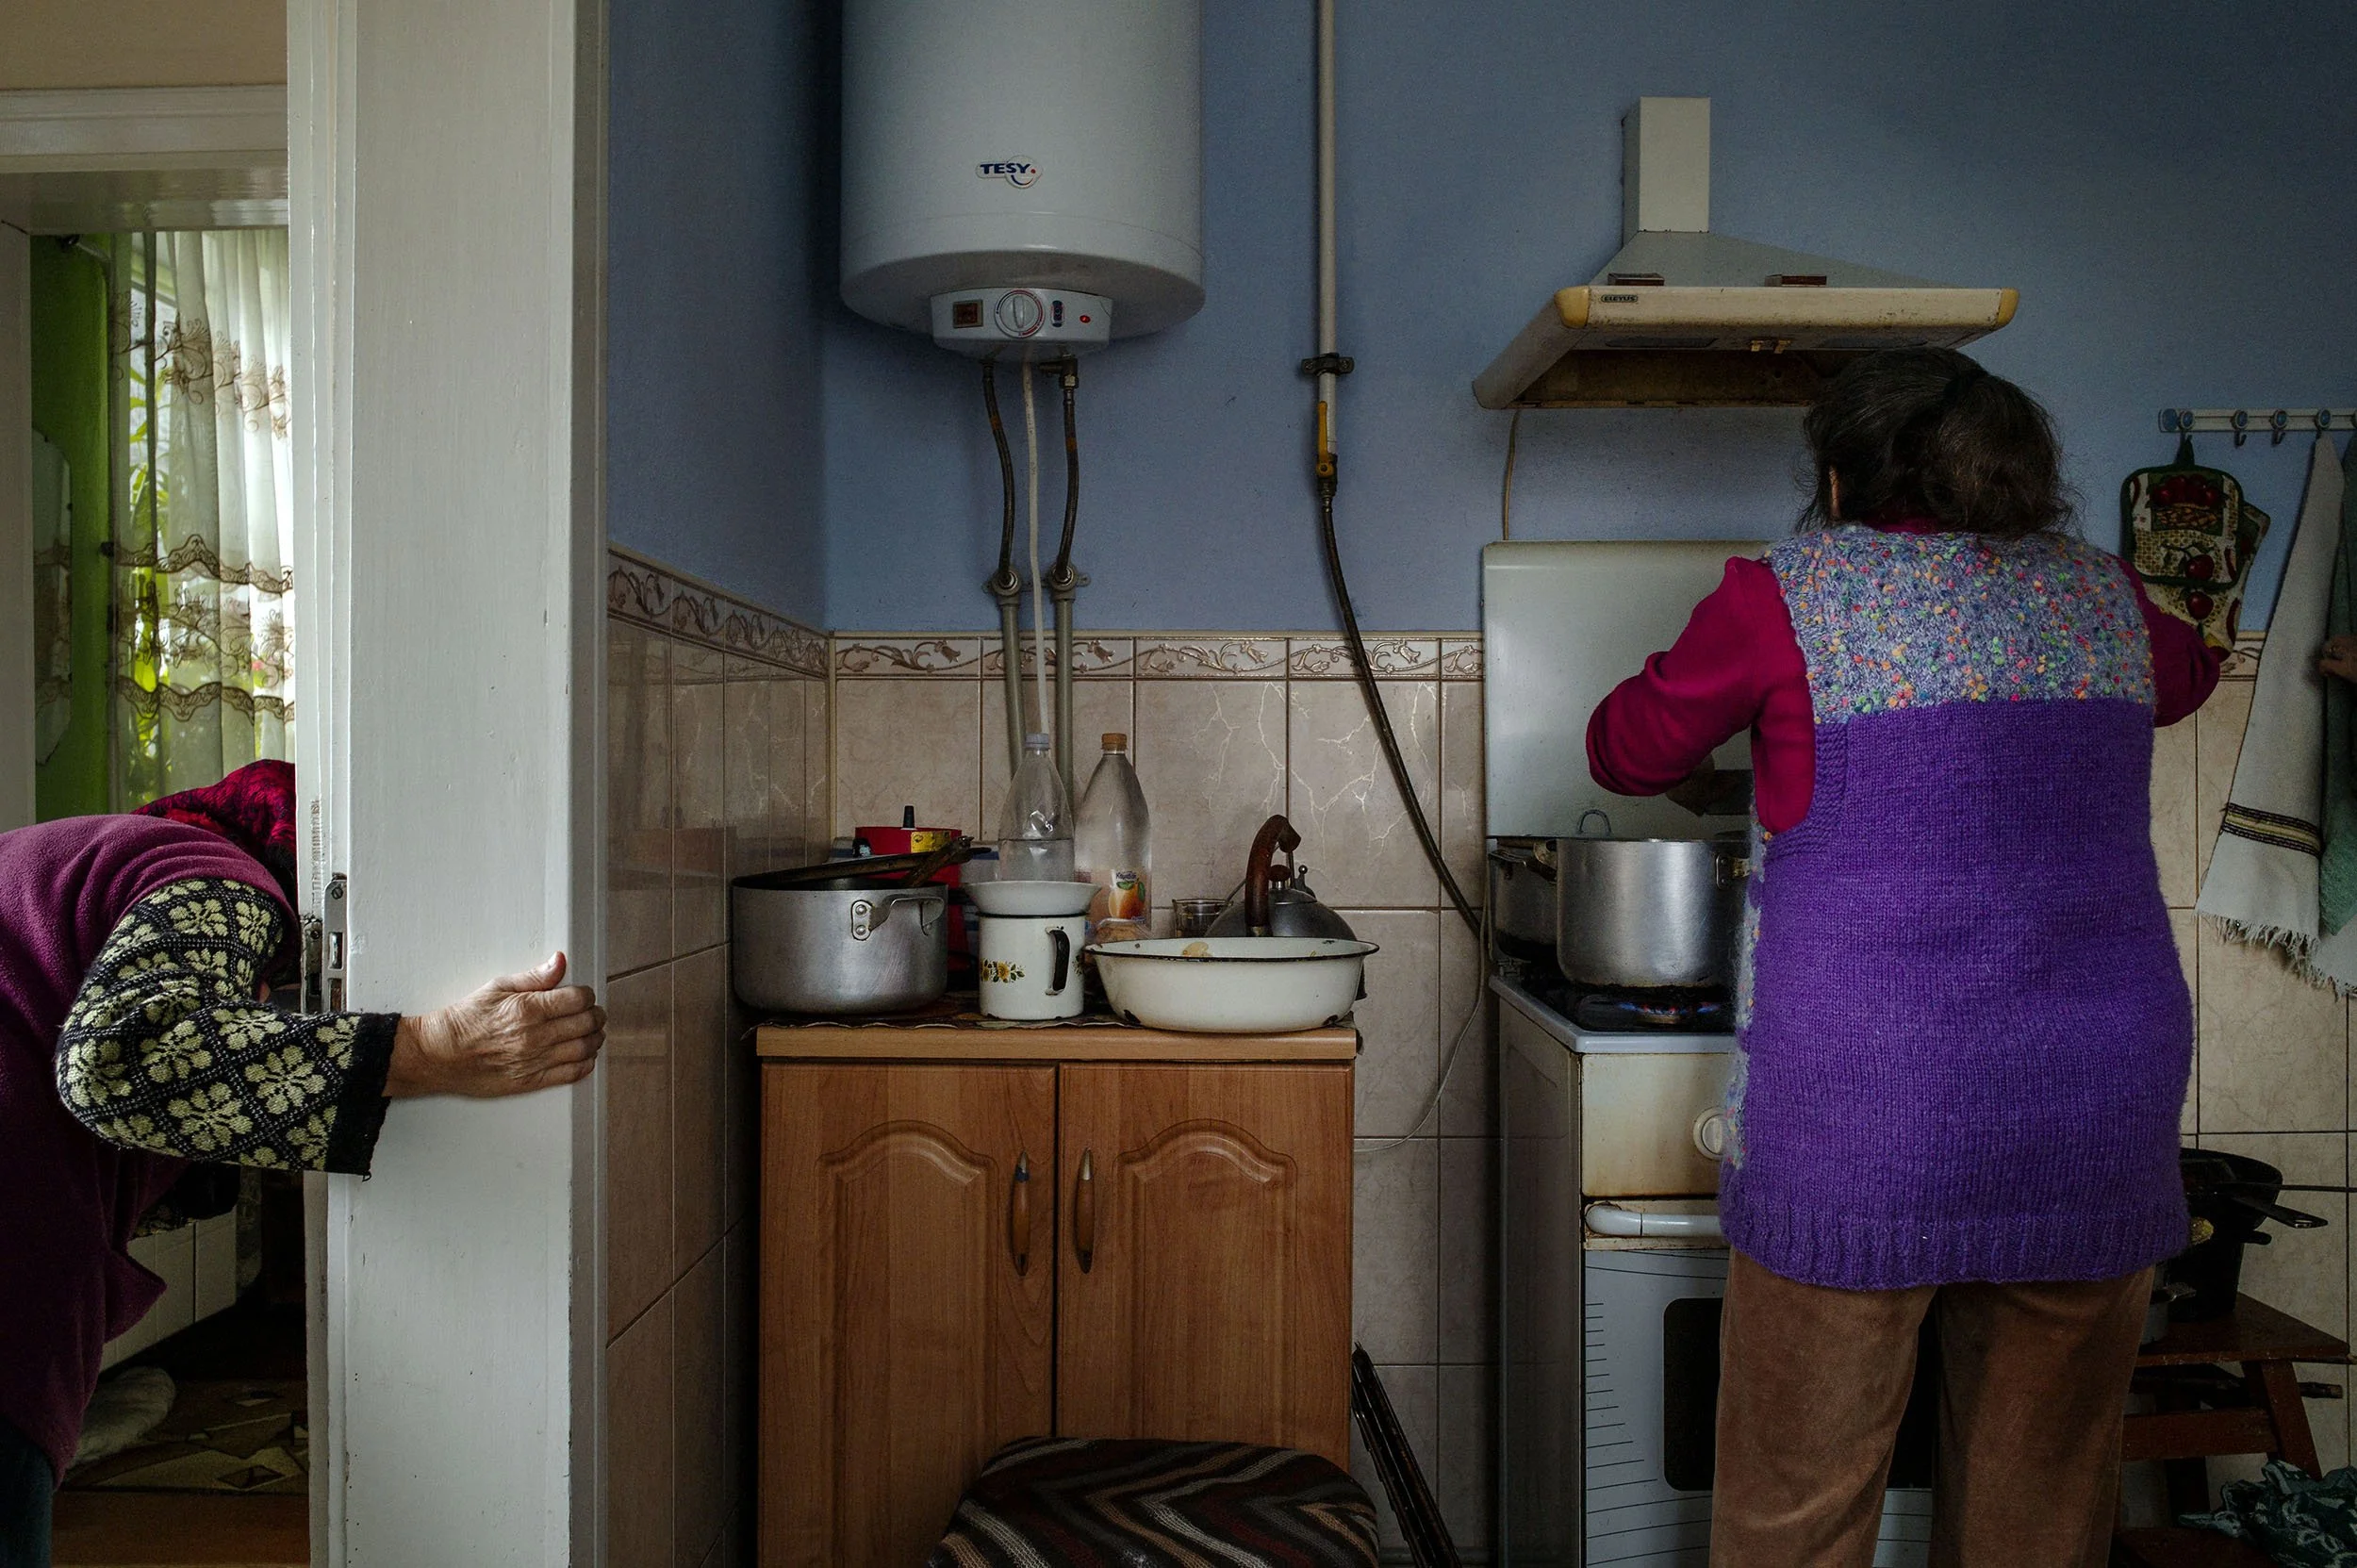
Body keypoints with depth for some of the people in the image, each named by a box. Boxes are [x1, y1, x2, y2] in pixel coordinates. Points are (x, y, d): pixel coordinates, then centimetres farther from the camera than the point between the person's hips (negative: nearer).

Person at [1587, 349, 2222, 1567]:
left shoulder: (1791, 593, -2)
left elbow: (1628, 750, 10)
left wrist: (1741, 733, 29)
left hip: (1860, 1116, -4)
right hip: (2098, 1116, 4)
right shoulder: (2103, 597, 10)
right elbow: (2186, 673, 33)